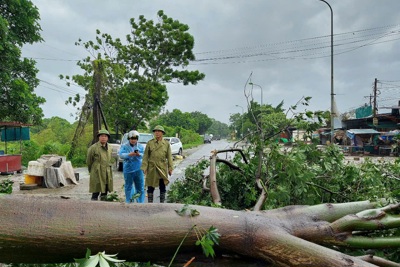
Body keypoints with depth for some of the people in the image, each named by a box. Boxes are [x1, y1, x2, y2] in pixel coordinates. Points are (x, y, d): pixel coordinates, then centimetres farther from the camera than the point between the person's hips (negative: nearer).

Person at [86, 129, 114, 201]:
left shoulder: (109, 148, 10)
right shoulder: (93, 147, -8)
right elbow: (88, 161, 2)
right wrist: (92, 171, 13)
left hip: (107, 175, 5)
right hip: (97, 174, -5)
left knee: (104, 193, 11)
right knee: (95, 193, -4)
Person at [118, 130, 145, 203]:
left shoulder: (141, 146, 7)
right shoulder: (124, 146, 3)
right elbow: (121, 155, -10)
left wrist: (139, 154, -24)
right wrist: (129, 154, -25)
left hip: (138, 169, 1)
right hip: (128, 169, -1)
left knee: (140, 187, 2)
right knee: (128, 187, 8)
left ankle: (141, 202, 10)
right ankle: (129, 202, 19)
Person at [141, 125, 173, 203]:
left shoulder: (166, 143, 3)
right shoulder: (150, 143, 0)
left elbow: (169, 157, 5)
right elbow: (145, 156, 1)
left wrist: (170, 168, -1)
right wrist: (144, 167, -7)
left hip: (163, 168, 1)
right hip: (152, 168, -1)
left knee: (162, 187, 7)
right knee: (150, 187, 4)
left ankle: (162, 203, 20)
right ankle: (150, 203, 16)